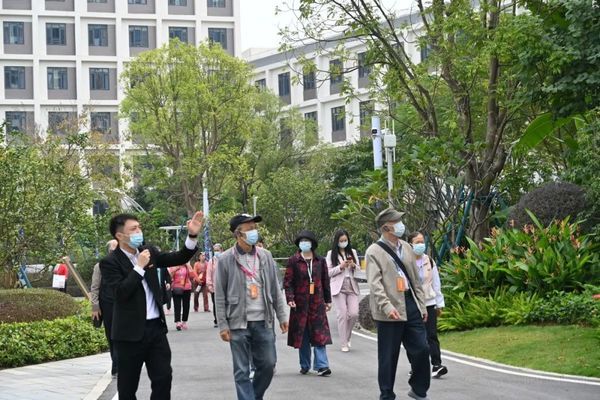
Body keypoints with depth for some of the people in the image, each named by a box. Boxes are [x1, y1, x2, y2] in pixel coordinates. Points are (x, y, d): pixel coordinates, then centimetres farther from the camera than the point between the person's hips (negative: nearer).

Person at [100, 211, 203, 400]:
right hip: (130, 332, -5)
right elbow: (120, 293, -22)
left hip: (156, 327, 5)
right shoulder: (110, 262, -11)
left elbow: (179, 259, 6)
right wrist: (139, 267, -20)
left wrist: (192, 236, -8)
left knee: (163, 378, 4)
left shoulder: (148, 251, 7)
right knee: (128, 385, 6)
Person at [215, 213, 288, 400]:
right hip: (239, 324, -3)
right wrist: (222, 325, -8)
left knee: (268, 365, 6)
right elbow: (220, 296, -4)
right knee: (242, 371, 1)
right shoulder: (225, 260, -5)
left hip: (263, 322, 3)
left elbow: (275, 289, 10)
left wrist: (282, 316, 7)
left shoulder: (265, 256, 6)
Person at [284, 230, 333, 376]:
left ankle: (322, 366, -8)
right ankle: (304, 366, 15)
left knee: (320, 334, -6)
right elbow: (288, 281, -2)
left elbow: (325, 281, 14)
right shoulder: (293, 261, 1)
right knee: (302, 335, 5)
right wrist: (290, 298, -14)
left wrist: (328, 300, 13)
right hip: (300, 303, -1)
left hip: (317, 303, 1)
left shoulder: (320, 261, 8)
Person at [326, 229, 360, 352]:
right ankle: (344, 344, 2)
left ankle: (347, 337, 19)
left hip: (352, 287, 3)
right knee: (342, 315, -5)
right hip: (339, 288, -3)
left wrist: (354, 266, -7)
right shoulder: (331, 254, 3)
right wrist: (341, 267, -13)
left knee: (354, 314, -6)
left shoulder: (353, 252, 12)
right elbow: (328, 272, 0)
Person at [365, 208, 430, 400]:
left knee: (422, 349, 4)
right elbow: (375, 283, -15)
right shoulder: (374, 252, -7)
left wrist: (422, 304, 15)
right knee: (388, 356, 2)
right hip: (390, 312, -5)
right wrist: (387, 307, -26)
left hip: (411, 306, 6)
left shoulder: (406, 247, 13)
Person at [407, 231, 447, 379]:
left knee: (431, 335, -5)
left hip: (429, 303, 2)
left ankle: (437, 365, -10)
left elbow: (436, 283, 12)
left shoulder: (429, 261, 7)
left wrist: (439, 304, 11)